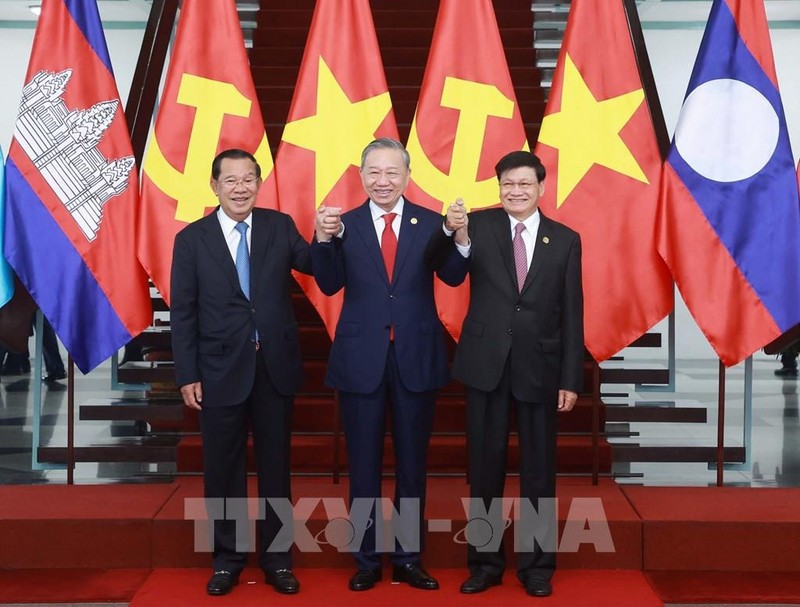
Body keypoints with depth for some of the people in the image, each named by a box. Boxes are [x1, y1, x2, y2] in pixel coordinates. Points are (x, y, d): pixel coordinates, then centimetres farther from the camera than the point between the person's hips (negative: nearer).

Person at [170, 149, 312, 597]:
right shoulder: (192, 239, -2)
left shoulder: (280, 226, 2)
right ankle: (227, 558, 26)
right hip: (221, 370, -1)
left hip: (275, 367, 1)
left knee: (276, 464, 11)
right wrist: (187, 376, -6)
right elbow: (183, 313, -2)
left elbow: (314, 266, -5)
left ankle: (277, 557, 25)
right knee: (224, 467, 10)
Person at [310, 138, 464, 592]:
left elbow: (451, 276, -15)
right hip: (361, 358, 0)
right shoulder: (345, 225, 1)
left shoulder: (431, 223, 0)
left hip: (417, 357, 0)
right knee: (364, 464, 10)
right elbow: (330, 285, -11)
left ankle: (409, 558, 25)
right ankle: (367, 559, 24)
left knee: (413, 463, 11)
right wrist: (324, 240, -28)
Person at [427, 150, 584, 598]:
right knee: (485, 466, 9)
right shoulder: (479, 225, 0)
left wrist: (571, 379, -2)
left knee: (539, 469, 9)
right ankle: (485, 561, 23)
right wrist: (451, 231, -39)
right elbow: (438, 262, -18)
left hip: (540, 366, 0)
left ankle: (537, 564, 23)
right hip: (486, 363, 0)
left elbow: (572, 315, 2)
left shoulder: (565, 240, 2)